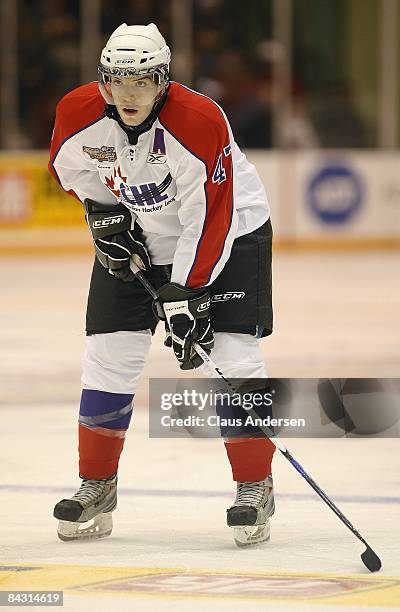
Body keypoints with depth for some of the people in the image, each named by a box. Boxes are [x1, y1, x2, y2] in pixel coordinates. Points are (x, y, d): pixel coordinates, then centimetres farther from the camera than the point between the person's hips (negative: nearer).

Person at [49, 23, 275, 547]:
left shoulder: (199, 123, -32)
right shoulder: (78, 114, -18)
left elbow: (210, 221, -30)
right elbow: (68, 166, 6)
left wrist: (184, 297, -30)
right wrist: (103, 213, -6)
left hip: (229, 229, -4)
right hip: (136, 235, 4)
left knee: (233, 354, -14)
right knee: (109, 355, -1)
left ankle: (255, 488, -3)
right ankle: (97, 486, 12)